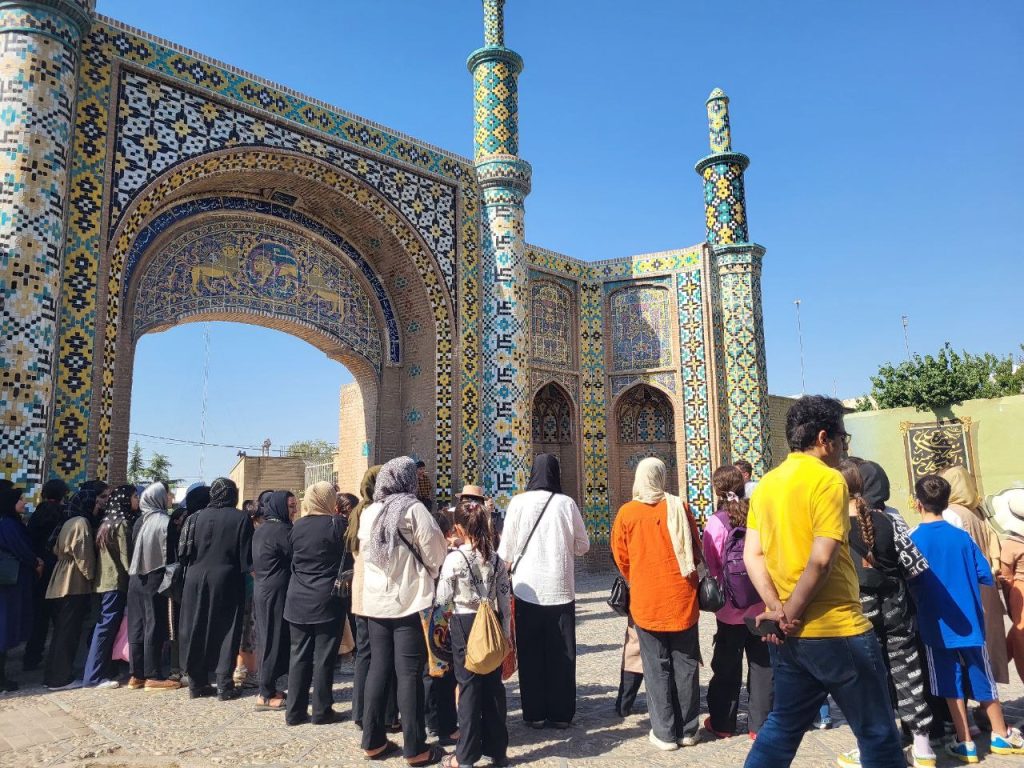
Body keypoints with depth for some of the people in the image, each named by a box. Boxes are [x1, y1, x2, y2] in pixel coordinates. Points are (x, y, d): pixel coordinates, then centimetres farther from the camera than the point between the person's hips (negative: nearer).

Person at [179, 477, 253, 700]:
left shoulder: (197, 517, 0)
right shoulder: (241, 518, -8)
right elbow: (247, 556, -8)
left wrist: (196, 570, 14)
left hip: (196, 581, 3)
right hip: (227, 582, -3)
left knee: (197, 631, 13)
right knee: (225, 631, 6)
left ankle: (196, 683, 19)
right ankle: (224, 685, 6)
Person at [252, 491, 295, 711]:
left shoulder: (260, 530, 12)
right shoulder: (282, 530, -16)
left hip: (261, 589, 9)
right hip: (276, 592, -9)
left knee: (267, 639, 14)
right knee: (275, 640, -2)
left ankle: (268, 688, 21)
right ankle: (266, 695, 3)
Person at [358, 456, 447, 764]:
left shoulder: (368, 512, 5)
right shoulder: (412, 508, -11)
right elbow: (435, 550, -8)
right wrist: (430, 574, 10)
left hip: (375, 601, 6)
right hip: (409, 600, -5)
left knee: (378, 667, 13)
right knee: (409, 673, 0)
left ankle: (373, 742, 21)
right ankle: (414, 748, 7)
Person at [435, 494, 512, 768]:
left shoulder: (454, 558, -12)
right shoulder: (496, 558, 0)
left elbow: (442, 599, -7)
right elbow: (505, 600, 2)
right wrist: (506, 634, 9)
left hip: (464, 624, -4)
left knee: (469, 687, 4)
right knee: (493, 686, 11)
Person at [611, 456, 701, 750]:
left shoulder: (627, 513, -6)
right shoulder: (680, 508, -5)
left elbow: (621, 558, 2)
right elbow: (696, 551, 4)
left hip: (646, 601, -1)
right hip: (682, 598, 1)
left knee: (657, 667, 8)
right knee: (685, 664, 12)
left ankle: (664, 733, 14)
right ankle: (687, 729, 22)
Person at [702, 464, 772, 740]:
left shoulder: (715, 523, -12)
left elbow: (711, 567, -7)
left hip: (730, 610, -1)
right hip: (763, 607, 2)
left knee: (727, 667, 13)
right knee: (762, 665, 14)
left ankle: (722, 723, 24)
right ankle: (760, 724, 22)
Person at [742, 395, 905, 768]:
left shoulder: (765, 485, 9)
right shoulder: (828, 479, -13)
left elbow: (751, 556, 3)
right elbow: (822, 560, -20)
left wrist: (777, 608, -6)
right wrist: (792, 613, -11)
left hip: (788, 636, 7)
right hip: (837, 630, -7)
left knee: (784, 725, 20)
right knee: (877, 735, 10)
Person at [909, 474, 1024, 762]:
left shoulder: (913, 540, -11)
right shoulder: (962, 537, -3)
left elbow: (909, 581, -10)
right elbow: (986, 576, 0)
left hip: (937, 627, -3)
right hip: (970, 623, 3)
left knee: (952, 686, 7)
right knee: (983, 681, 17)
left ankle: (965, 744, 13)